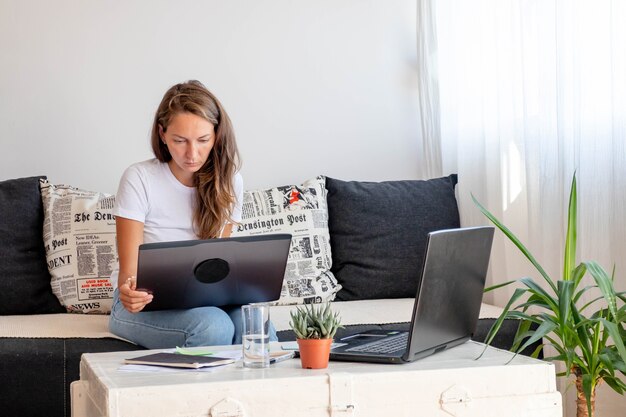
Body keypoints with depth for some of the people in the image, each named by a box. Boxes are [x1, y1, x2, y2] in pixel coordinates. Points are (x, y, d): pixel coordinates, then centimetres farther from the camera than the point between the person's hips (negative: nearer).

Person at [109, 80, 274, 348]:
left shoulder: (228, 182, 1)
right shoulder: (139, 179, -10)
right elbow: (128, 269, -12)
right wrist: (128, 290, -37)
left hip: (201, 298, 3)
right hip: (144, 301, -3)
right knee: (214, 326, -35)